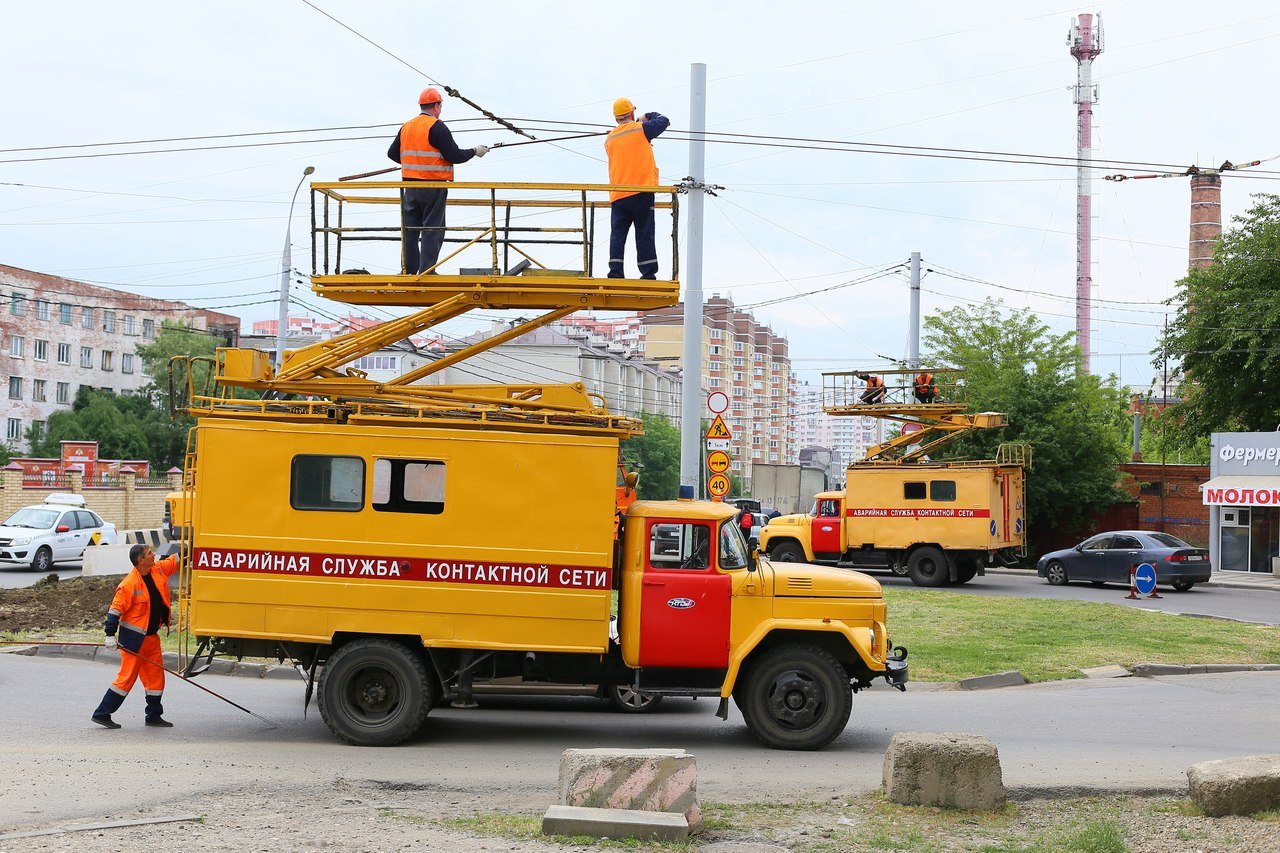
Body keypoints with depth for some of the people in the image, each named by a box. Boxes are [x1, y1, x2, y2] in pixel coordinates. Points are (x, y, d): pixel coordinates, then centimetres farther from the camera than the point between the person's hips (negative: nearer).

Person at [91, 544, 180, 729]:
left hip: (152, 636, 8)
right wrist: (110, 635, -18)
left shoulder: (158, 570, 3)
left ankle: (154, 716, 24)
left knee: (156, 676, 12)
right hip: (133, 638, -8)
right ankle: (102, 714, 2)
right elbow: (116, 609, -16)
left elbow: (176, 560, 16)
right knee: (127, 677, -6)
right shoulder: (129, 584, -18)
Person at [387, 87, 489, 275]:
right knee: (432, 230, -1)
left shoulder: (406, 127, 10)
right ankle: (426, 273, -4)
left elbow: (392, 153, 18)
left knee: (410, 230, 12)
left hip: (410, 186, 6)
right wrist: (475, 151, 3)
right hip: (433, 187, -6)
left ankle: (409, 271, 15)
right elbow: (455, 156, -14)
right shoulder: (437, 127, -11)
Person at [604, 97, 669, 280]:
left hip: (618, 196, 3)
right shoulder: (641, 129, 0)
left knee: (617, 235, 6)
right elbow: (664, 121, 11)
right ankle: (648, 274, -4)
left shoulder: (609, 139, 12)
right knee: (644, 235, -2)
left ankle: (615, 273, -2)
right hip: (641, 192, -3)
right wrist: (649, 116, 30)